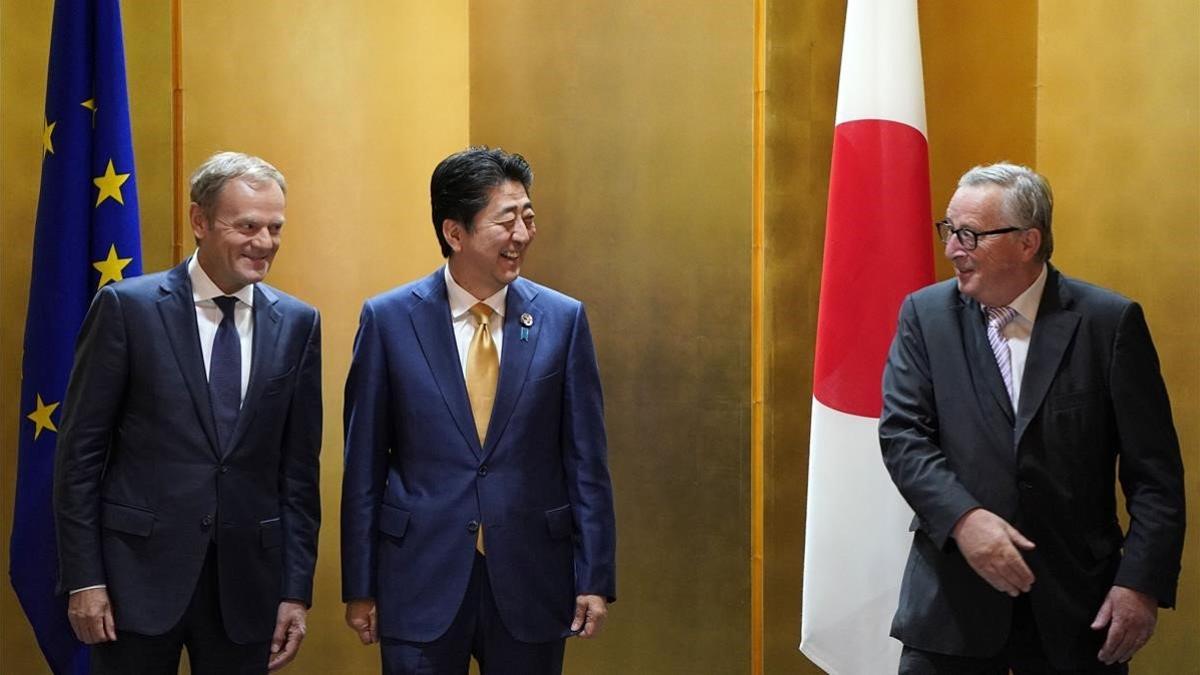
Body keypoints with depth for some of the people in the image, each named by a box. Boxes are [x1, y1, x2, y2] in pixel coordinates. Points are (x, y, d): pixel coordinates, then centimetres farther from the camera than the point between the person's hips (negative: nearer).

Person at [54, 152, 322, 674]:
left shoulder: (297, 324, 5)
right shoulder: (128, 307, -4)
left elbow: (299, 467, 7)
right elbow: (79, 449, -3)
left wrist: (297, 590, 4)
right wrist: (83, 578, -7)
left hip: (246, 581, 3)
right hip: (140, 570, -2)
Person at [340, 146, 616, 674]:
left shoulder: (563, 320, 1)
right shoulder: (388, 319, -2)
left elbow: (586, 460, 2)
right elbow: (363, 463, 1)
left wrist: (596, 578, -1)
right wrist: (359, 587, 1)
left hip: (531, 585, 1)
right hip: (422, 583, -1)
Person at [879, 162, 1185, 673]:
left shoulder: (1109, 322, -3)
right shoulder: (925, 315, 4)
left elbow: (1154, 471, -3)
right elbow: (901, 432, -4)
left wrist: (1142, 583, -10)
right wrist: (963, 518, -20)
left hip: (1076, 601, -1)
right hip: (953, 595, 1)